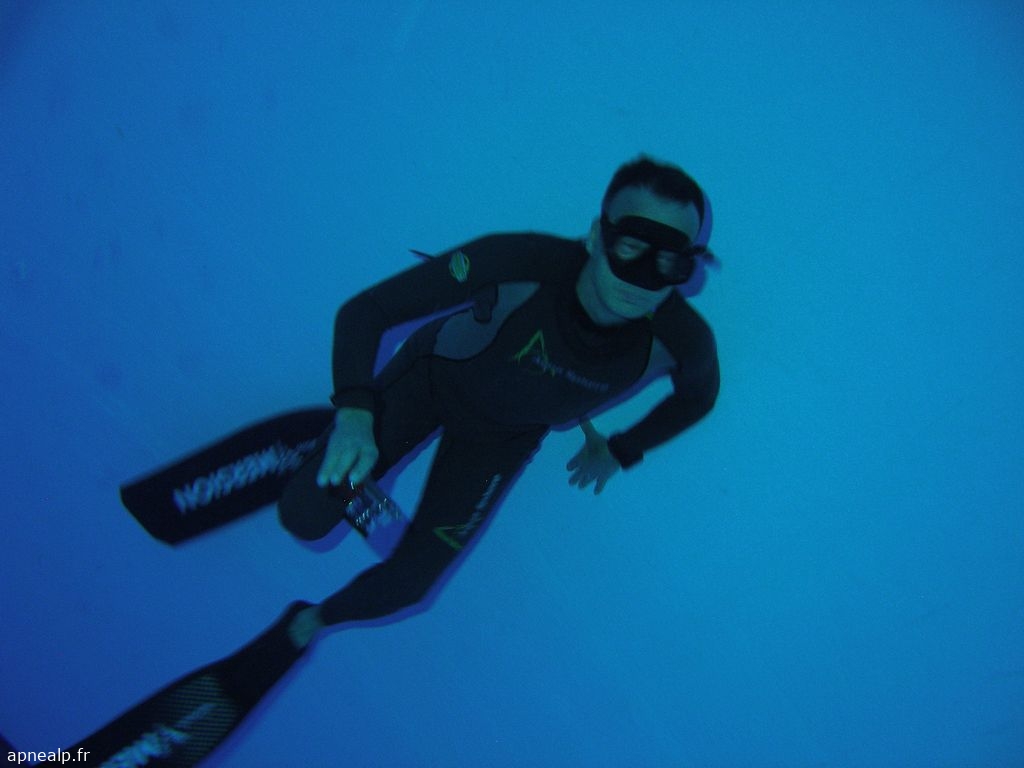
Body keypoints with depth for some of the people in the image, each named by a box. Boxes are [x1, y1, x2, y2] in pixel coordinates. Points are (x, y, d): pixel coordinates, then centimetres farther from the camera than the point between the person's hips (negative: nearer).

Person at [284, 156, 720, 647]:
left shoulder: (681, 341, -31)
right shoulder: (519, 262, -40)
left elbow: (698, 394, -3)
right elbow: (364, 310, -31)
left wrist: (619, 453, 3)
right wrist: (354, 413, -46)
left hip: (506, 436, 2)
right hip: (434, 377, -2)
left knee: (405, 584, 0)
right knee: (306, 516, -11)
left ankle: (318, 619, 35)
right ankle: (329, 454, 25)